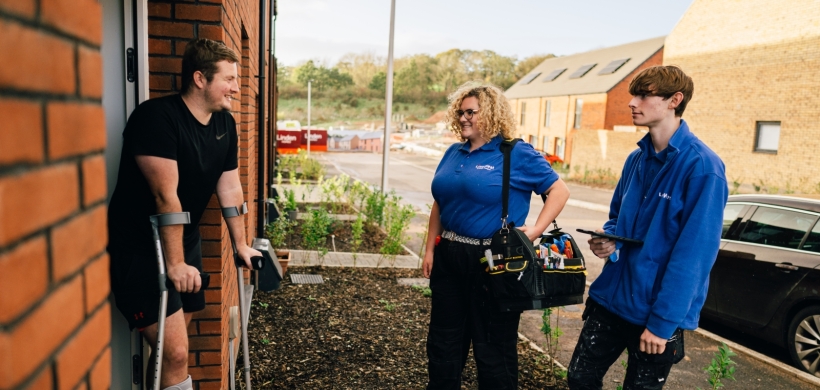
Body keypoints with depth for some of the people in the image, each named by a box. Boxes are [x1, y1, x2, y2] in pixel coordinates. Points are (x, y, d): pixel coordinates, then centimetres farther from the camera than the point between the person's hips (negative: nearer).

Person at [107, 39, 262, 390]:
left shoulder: (225, 123, 3)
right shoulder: (157, 117, -21)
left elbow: (230, 189, 8)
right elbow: (165, 196, -23)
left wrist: (241, 245, 10)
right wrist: (175, 264, -21)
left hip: (184, 242, 8)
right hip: (140, 249, -8)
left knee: (173, 343, 16)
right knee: (175, 352, -8)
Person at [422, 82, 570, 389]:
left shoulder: (516, 154, -8)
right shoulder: (454, 153, 10)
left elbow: (560, 191, -6)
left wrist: (535, 230, -17)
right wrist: (430, 249, 10)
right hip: (449, 257, 6)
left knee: (493, 348, 8)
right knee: (443, 340, 18)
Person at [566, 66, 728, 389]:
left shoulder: (703, 167, -17)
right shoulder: (636, 159, 5)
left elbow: (693, 253, -19)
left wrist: (662, 322, -18)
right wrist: (607, 238, -6)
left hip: (658, 314, -6)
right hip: (611, 298, 6)